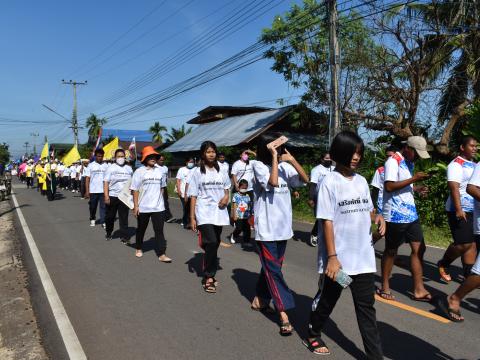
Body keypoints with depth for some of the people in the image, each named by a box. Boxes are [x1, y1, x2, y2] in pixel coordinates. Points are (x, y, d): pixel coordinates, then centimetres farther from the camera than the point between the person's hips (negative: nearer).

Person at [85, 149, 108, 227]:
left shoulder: (105, 166, 5)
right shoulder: (91, 165, 2)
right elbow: (87, 178, 0)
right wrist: (87, 191, -5)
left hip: (103, 190, 0)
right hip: (93, 191, 0)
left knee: (103, 206, -3)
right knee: (93, 206, 11)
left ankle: (103, 221, 0)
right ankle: (92, 219, 29)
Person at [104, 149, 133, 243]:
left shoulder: (129, 169, 8)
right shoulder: (111, 168, -1)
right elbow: (106, 183, -5)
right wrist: (106, 196, -14)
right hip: (112, 196, -1)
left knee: (124, 218, 2)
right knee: (110, 216, 10)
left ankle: (124, 236, 8)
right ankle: (108, 233, 30)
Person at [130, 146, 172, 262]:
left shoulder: (159, 171, 7)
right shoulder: (139, 172, -5)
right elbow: (135, 190, -6)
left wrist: (160, 200, 12)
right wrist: (136, 206, -10)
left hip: (158, 207, 2)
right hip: (143, 208, -2)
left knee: (159, 230, -3)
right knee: (141, 229, 15)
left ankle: (161, 254, -4)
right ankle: (138, 248, 37)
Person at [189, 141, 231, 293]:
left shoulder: (220, 172, 11)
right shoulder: (197, 172, 1)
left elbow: (226, 189, 22)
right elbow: (193, 196, 0)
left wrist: (226, 196, -2)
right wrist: (192, 217, -4)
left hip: (219, 213, 4)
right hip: (204, 214, -4)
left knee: (214, 244, 8)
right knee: (212, 243, -18)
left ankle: (209, 275, 23)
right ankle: (209, 277, -5)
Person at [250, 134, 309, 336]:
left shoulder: (284, 166, 5)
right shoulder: (258, 165, -9)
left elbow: (305, 179, -5)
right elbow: (273, 182, -26)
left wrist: (291, 159, -12)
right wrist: (274, 158, -19)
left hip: (283, 226, 6)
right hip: (266, 228, -6)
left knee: (272, 267, 17)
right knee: (273, 270, -3)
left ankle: (259, 300, 35)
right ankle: (284, 315, -3)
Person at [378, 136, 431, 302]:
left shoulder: (409, 163, 13)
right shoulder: (393, 162, -13)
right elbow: (389, 186, -23)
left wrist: (417, 188, 3)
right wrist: (414, 179, -21)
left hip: (411, 214, 8)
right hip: (395, 215, -8)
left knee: (418, 249, 5)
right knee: (391, 251, 4)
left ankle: (418, 290, 12)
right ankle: (384, 287, 19)